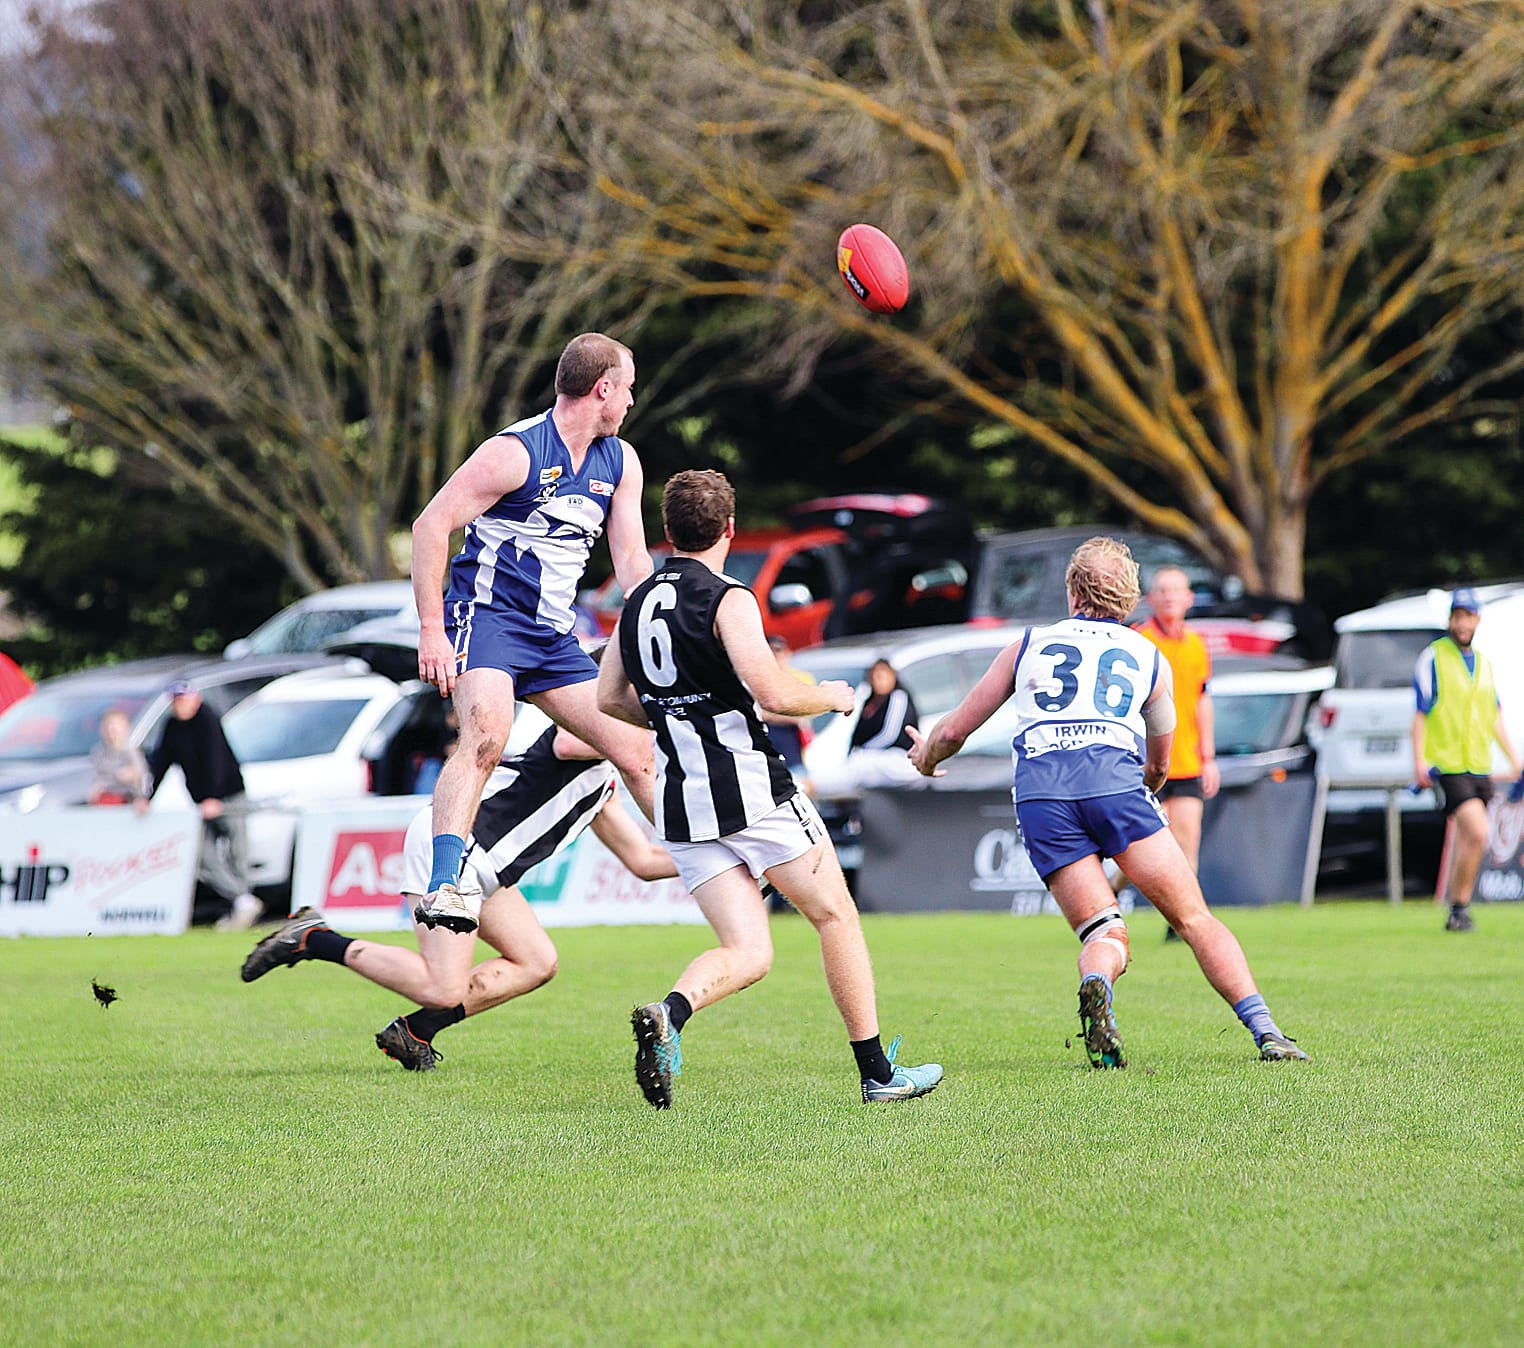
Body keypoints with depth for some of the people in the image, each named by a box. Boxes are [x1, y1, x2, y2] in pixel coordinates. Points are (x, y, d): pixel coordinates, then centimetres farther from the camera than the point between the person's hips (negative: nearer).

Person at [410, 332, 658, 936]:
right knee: (486, 734, -32)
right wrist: (432, 631, -19)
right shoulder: (515, 452, -14)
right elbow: (431, 525, -14)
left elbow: (631, 559, 14)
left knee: (637, 749, 8)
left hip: (554, 636, 8)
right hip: (487, 615, -8)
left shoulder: (620, 462, 10)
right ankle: (442, 889, -41)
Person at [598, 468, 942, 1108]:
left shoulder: (637, 602, 11)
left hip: (682, 802, 6)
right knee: (837, 916, 10)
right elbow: (775, 695, -20)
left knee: (747, 952, 4)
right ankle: (878, 1072, 12)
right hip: (751, 787, -6)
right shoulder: (728, 600, -11)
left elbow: (609, 699, 18)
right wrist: (832, 696, 0)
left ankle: (669, 1013, -27)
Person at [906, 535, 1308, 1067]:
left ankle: (1096, 985, -32)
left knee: (1104, 936, 3)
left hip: (1039, 794, 1)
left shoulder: (1028, 645, 24)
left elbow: (955, 730, 28)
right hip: (1115, 780, -1)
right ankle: (1265, 1032, -10)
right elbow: (1158, 768, 36)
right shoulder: (1148, 656, 24)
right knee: (1194, 919, 4)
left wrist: (926, 757, 50)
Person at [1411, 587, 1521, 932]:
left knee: (1467, 842, 7)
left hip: (1479, 768, 6)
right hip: (1446, 764, -6)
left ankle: (1457, 914, 16)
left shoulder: (1483, 663, 15)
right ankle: (1459, 907, -10)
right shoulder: (1433, 658, -3)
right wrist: (1419, 761, -12)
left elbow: (1495, 716, 22)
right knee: (1477, 833, -19)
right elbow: (1420, 713, -5)